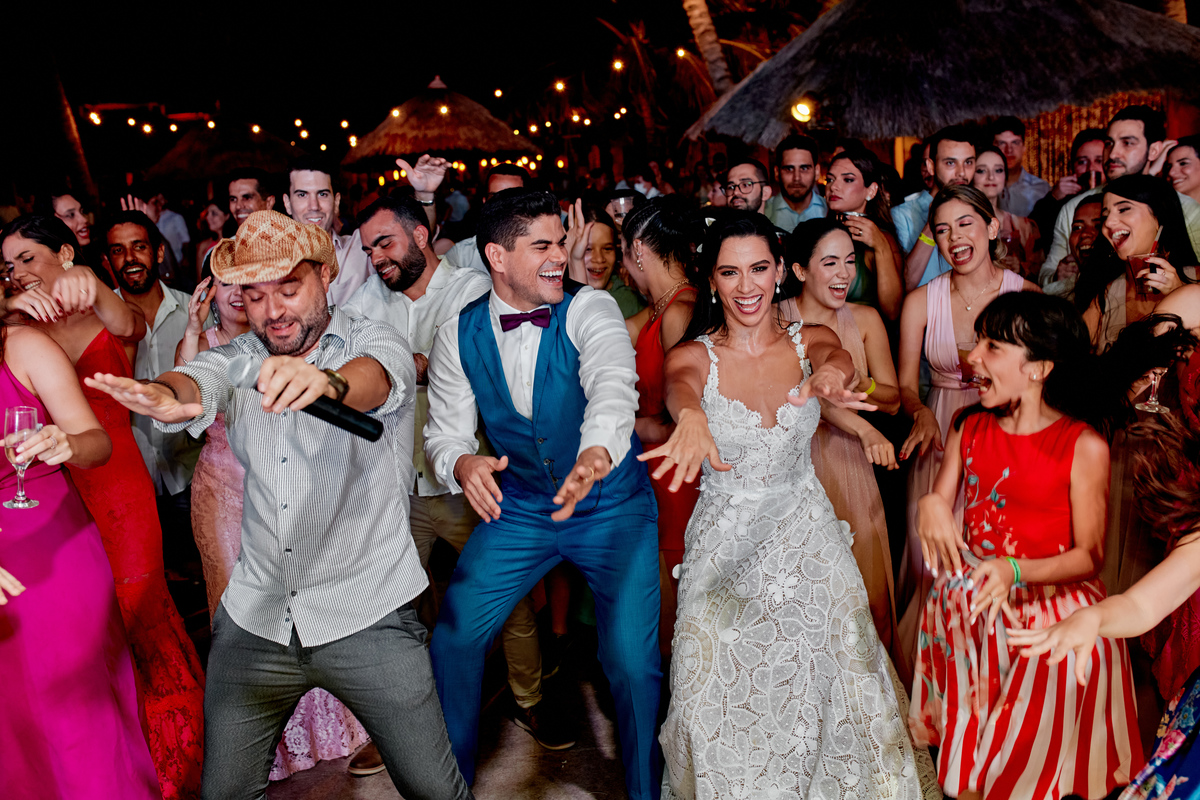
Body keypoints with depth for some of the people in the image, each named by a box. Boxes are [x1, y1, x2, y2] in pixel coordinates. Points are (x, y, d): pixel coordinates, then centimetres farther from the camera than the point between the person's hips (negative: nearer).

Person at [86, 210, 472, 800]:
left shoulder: (374, 342, -3)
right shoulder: (243, 359, 8)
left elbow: (379, 379, -28)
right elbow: (199, 382, -15)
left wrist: (328, 384, -52)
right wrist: (165, 398, -40)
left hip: (366, 617, -3)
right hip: (254, 617, 4)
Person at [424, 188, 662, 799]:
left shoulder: (591, 309, -16)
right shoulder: (458, 336, -5)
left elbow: (612, 383, -34)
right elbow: (445, 431, -4)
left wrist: (597, 451, -56)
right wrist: (461, 464, -30)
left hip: (614, 507, -3)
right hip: (518, 507, 3)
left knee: (631, 659, -13)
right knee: (452, 640, 1)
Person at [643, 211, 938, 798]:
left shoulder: (811, 340, -1)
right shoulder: (694, 355, -6)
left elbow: (837, 359, -24)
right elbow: (680, 387, -30)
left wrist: (829, 374, -50)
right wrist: (691, 417, -55)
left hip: (806, 538, 1)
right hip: (725, 547, -1)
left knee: (824, 682, 3)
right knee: (724, 700, 2)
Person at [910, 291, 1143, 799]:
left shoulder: (1084, 445, -13)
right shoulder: (968, 427, 2)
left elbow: (1090, 557, -12)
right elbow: (939, 502, 3)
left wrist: (1015, 571, -28)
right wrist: (929, 507, -21)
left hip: (1047, 619, -4)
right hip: (967, 612, 4)